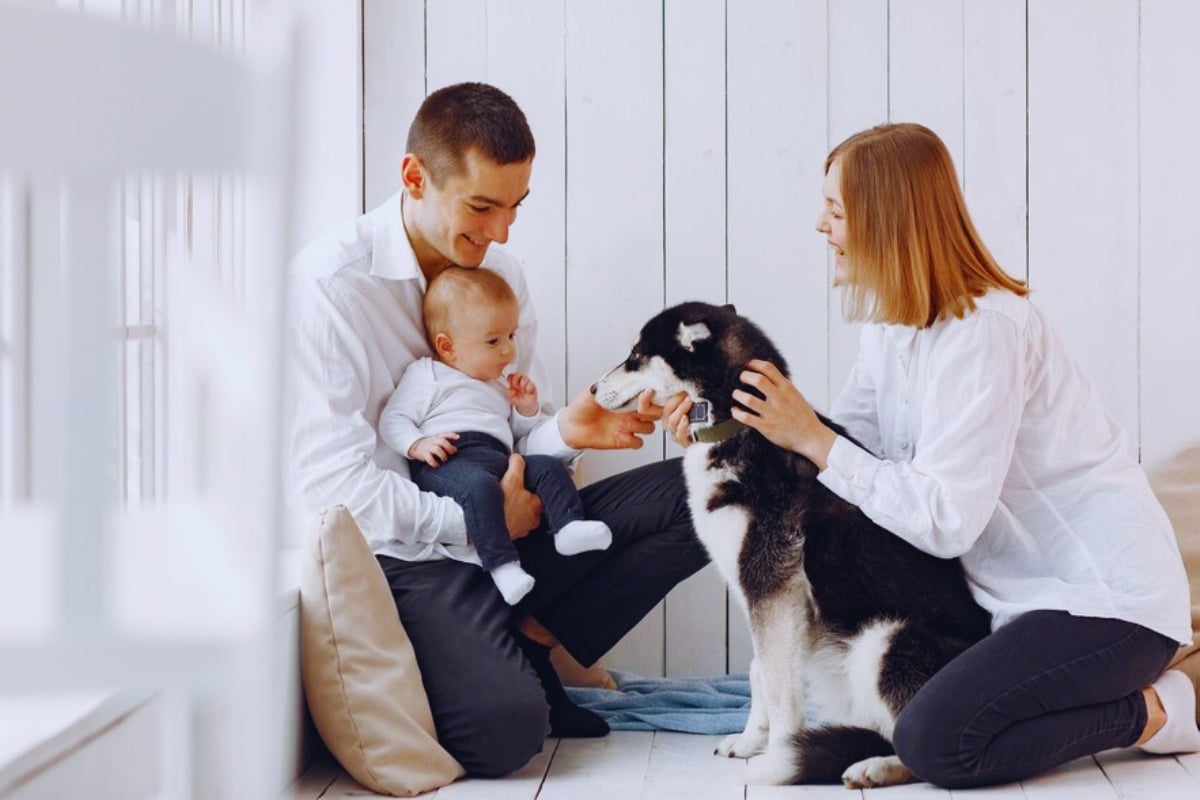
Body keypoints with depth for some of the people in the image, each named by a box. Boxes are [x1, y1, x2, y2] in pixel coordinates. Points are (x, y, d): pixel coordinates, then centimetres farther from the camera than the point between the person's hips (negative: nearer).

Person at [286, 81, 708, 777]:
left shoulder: (502, 272, 9)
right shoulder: (331, 282, -13)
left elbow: (520, 440, 11)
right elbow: (331, 481, -18)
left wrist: (567, 432, -13)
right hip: (408, 551, -7)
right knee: (506, 729, -30)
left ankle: (531, 643, -5)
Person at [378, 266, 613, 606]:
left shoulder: (500, 386, 35)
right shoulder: (426, 375, 14)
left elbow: (516, 434, 41)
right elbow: (392, 419, 5)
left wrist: (527, 410, 20)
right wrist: (418, 445, -15)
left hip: (500, 459, 7)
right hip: (447, 462, -7)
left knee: (549, 466, -14)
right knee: (479, 483, -38)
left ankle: (567, 526, -28)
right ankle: (502, 563, -45)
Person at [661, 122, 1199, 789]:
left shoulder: (983, 331, -24)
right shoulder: (893, 322, 5)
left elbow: (946, 521, -27)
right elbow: (845, 443, 4)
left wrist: (811, 440, -23)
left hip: (1109, 601, -10)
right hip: (1020, 591, 10)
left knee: (935, 743, -23)